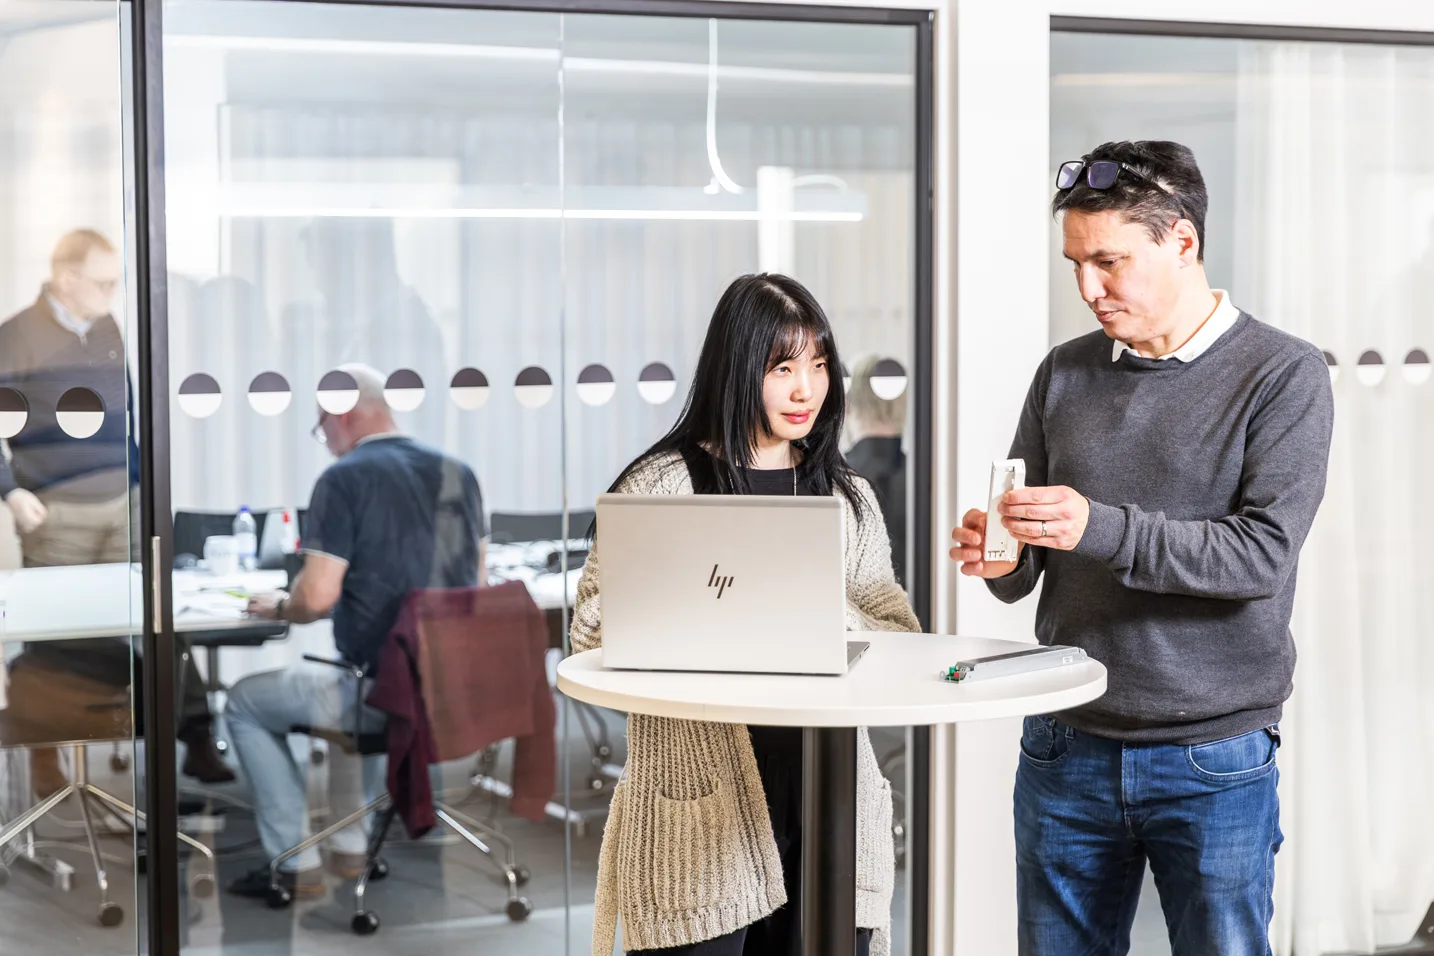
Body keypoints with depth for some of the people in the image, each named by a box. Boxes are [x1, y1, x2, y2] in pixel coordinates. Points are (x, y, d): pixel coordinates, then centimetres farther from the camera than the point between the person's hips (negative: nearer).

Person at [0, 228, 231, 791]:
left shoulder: (110, 331, 11)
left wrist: (142, 479, 13)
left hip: (123, 508, 5)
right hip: (57, 516, -4)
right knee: (54, 639, 4)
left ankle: (197, 739, 1)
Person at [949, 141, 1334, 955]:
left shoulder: (1284, 375, -5)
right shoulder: (1065, 375, 8)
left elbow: (1263, 553, -16)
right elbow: (1026, 574, 11)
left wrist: (1102, 529, -26)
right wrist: (1002, 560, -13)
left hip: (1215, 763, -4)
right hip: (1067, 751, 4)